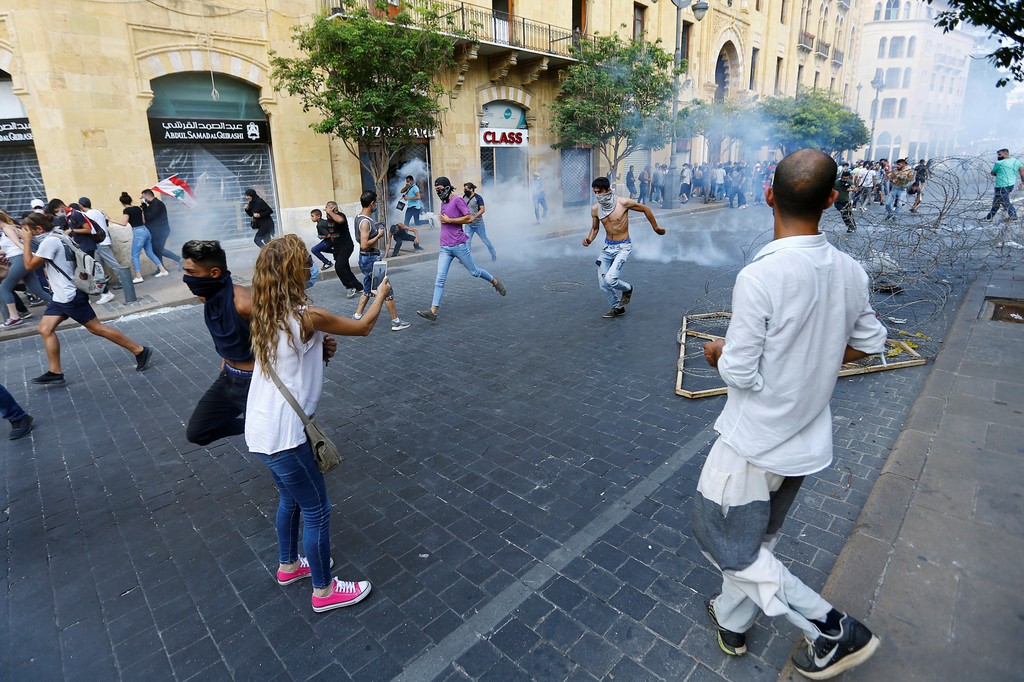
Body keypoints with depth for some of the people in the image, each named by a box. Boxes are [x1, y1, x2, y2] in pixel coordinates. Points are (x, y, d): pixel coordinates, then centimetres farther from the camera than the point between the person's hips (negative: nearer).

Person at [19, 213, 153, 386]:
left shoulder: (49, 241, -16)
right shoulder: (55, 237, 15)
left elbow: (29, 266, -12)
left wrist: (27, 241, -7)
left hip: (70, 295, -10)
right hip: (61, 296, 10)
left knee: (96, 328, -6)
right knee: (45, 329, 7)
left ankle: (140, 350, -2)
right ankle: (55, 373, 8)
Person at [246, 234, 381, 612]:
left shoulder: (265, 315, 4)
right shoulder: (307, 316, -20)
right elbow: (363, 327, -5)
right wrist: (382, 293, 10)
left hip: (259, 428, 9)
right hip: (283, 435, -9)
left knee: (290, 497, 28)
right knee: (317, 510, 9)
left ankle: (288, 565, 49)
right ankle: (324, 590, 26)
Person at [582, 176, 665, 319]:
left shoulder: (623, 203, -17)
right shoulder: (595, 209, -4)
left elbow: (645, 209, -2)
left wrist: (656, 228, 7)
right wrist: (589, 239, -10)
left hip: (623, 247, -5)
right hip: (607, 247, 6)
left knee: (610, 279, -21)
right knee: (602, 282, 4)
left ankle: (627, 289, 14)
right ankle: (617, 307, 27)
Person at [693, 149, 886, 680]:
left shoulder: (758, 277, -26)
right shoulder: (850, 272, -5)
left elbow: (740, 373, -22)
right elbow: (869, 342, 10)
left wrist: (718, 353, -1)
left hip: (754, 443, -7)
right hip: (807, 440, 7)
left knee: (725, 543, 14)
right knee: (757, 539, 25)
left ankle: (833, 630, 16)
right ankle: (732, 621, 44)